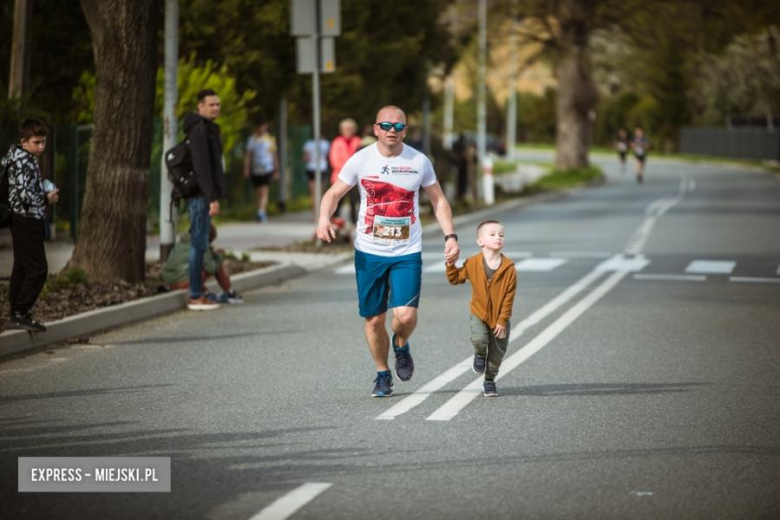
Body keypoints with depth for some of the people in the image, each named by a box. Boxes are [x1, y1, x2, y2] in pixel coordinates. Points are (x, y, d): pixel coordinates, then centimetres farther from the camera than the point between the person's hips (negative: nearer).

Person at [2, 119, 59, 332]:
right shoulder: (26, 163, -18)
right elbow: (25, 194, -26)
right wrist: (47, 199, -9)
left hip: (20, 221, 11)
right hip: (28, 221, -11)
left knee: (21, 269, 13)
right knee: (37, 270, -10)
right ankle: (19, 314, -10)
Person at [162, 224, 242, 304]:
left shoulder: (182, 242, 17)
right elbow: (212, 268, -8)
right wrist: (218, 256, 12)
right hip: (186, 282, -8)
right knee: (219, 264, 7)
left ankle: (207, 294, 20)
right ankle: (231, 295, 17)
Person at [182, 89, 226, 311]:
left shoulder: (206, 129, 19)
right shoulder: (200, 129, -13)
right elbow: (202, 166, -21)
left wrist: (212, 196, 22)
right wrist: (212, 198, -23)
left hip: (201, 195, 10)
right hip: (201, 194, -10)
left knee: (199, 243, 10)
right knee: (199, 243, -9)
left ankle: (198, 293, 13)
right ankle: (195, 297, -8)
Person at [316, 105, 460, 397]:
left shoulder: (419, 162, 0)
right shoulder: (361, 160, -3)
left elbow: (438, 200, 10)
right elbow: (334, 192, 2)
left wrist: (450, 236, -1)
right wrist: (324, 218, -18)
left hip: (407, 253, 0)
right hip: (369, 252, 1)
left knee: (405, 315, -15)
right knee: (374, 319, 5)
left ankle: (401, 345, 21)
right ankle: (382, 375, 27)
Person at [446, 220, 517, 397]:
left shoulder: (509, 267, -14)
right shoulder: (472, 263, -8)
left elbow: (509, 297, -11)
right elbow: (455, 279, 6)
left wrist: (503, 321, -11)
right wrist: (451, 265, -12)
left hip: (499, 318, 0)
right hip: (479, 313, 0)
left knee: (497, 355, 8)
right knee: (479, 339, -27)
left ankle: (490, 381, 34)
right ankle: (480, 355, 10)